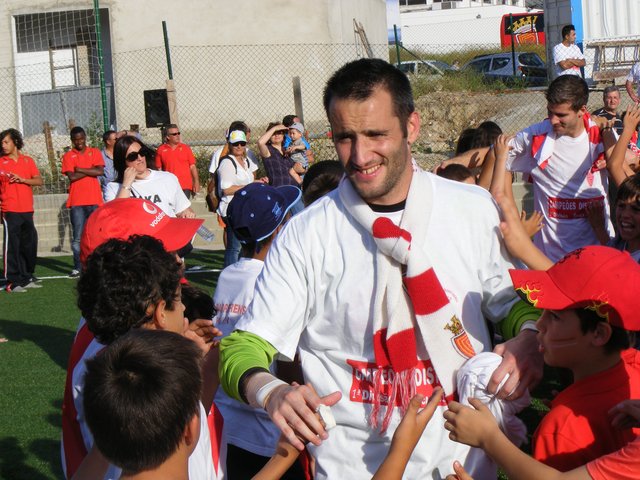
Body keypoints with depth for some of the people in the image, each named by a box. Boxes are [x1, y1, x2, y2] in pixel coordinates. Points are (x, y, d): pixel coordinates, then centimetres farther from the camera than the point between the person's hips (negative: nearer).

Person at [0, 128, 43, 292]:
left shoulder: (28, 161, 11)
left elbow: (39, 181, 4)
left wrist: (22, 179, -11)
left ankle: (26, 279, 21)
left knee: (30, 245, 9)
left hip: (27, 211, 4)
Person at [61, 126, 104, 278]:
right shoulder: (68, 156, 6)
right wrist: (91, 170, -5)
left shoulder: (95, 152, 9)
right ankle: (77, 268, 1)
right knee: (77, 237, -2)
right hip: (77, 202, -1)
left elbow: (100, 171, -7)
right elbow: (72, 176, -8)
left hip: (95, 200, 1)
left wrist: (80, 169, -8)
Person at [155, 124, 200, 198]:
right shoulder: (161, 150, 2)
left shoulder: (185, 148, 6)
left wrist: (196, 182, -1)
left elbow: (192, 166, 6)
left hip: (185, 187, 1)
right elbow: (159, 169, 5)